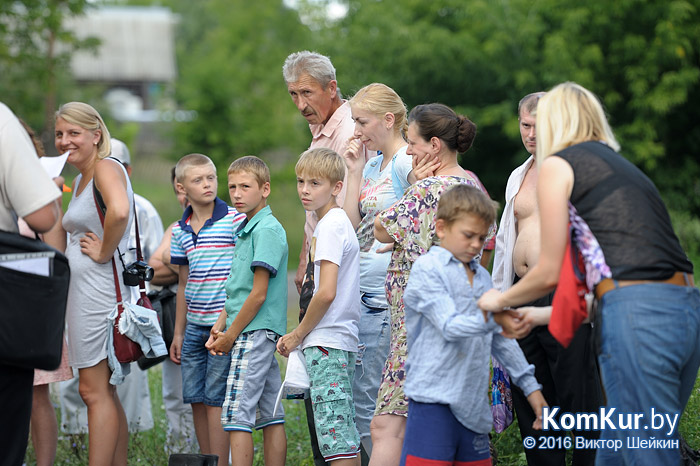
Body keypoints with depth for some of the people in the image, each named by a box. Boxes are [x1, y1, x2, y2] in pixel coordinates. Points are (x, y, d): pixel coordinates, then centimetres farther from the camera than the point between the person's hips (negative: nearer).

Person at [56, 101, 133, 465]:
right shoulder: (79, 180, 18)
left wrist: (103, 252, -19)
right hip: (82, 291, 10)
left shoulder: (106, 167, -11)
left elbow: (119, 211, -31)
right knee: (104, 393, 11)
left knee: (94, 391, -10)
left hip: (100, 286, -10)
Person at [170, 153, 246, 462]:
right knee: (195, 399, 8)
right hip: (194, 326, 6)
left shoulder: (236, 221, -6)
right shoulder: (180, 231, 10)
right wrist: (178, 332, 17)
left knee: (215, 398, -7)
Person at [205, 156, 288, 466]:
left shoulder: (267, 230, -12)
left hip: (255, 332, -10)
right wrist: (220, 327, 9)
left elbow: (258, 294, -16)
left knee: (237, 416, -11)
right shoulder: (245, 230, 17)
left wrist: (231, 336, -11)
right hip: (260, 335, 10)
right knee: (271, 417, 9)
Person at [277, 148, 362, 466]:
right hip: (343, 338, 10)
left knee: (334, 433, -11)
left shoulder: (330, 225, -13)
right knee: (346, 433, 11)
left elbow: (327, 293, -20)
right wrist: (301, 334, 18)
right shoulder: (338, 221, 16)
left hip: (325, 343, -10)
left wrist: (298, 334, -8)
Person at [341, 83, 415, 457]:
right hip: (364, 295, 9)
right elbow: (352, 224, 13)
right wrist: (354, 171, 11)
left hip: (393, 297, -9)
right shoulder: (372, 164, 16)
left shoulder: (408, 161, -9)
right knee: (359, 399, 9)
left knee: (379, 397, -6)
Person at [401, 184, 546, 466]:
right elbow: (450, 327, -15)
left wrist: (530, 386, 22)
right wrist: (491, 318, -30)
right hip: (434, 398, -7)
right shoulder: (427, 269, -3)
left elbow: (501, 339, 24)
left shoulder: (482, 277, 18)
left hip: (473, 402, 7)